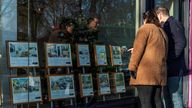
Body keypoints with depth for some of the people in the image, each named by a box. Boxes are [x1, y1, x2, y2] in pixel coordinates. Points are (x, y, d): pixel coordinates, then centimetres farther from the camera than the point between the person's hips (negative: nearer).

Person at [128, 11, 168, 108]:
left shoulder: (145, 28, -2)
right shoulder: (162, 32, 22)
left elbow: (138, 49, -11)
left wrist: (132, 67, -11)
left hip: (146, 71, -8)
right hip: (159, 71, 8)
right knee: (156, 99, 10)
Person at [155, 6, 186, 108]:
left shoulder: (174, 24, -9)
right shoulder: (165, 27, 21)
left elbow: (181, 43, -20)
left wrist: (168, 58, -21)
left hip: (174, 69, -10)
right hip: (167, 69, 10)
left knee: (176, 97, -8)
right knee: (167, 97, 14)